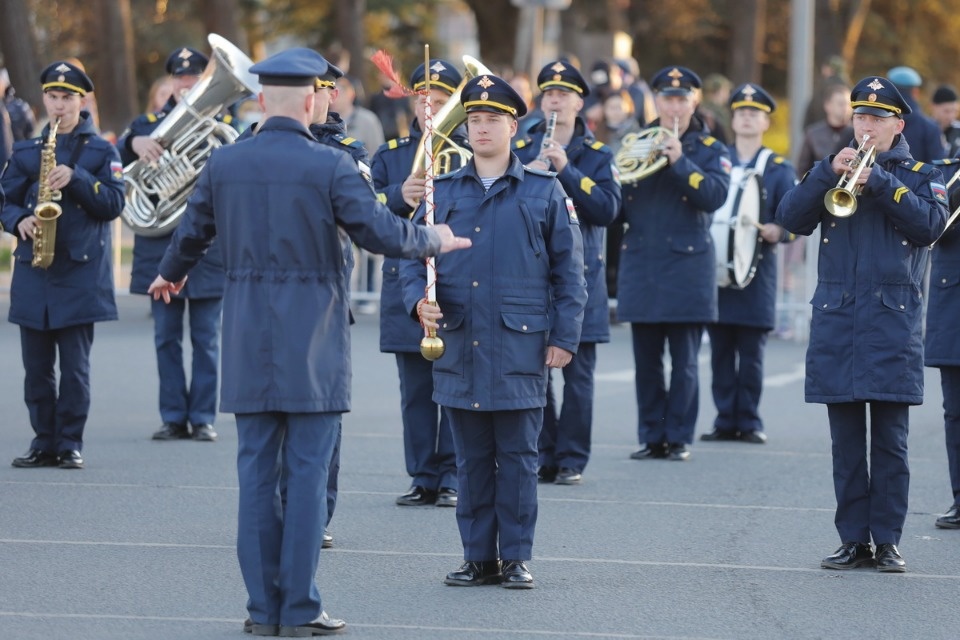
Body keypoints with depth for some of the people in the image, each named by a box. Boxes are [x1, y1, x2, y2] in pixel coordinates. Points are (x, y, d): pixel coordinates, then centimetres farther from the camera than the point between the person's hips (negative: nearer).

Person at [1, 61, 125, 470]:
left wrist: (76, 179, -17)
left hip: (81, 273, -3)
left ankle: (70, 444, 3)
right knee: (36, 367, 5)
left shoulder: (101, 152, 5)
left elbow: (114, 203, -4)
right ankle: (44, 442, 13)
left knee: (74, 367, -4)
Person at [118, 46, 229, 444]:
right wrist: (134, 143, -25)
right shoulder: (149, 124, 11)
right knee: (166, 337, 4)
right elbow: (114, 160, -4)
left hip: (207, 247, -2)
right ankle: (173, 417, 9)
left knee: (205, 339, 1)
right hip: (160, 247, 2)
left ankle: (203, 417, 6)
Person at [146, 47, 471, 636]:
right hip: (313, 343, -4)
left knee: (257, 471, 8)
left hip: (249, 344, 4)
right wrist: (434, 241, 8)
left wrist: (171, 275, 37)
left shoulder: (224, 163, 2)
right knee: (307, 472, 0)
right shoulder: (330, 166, -11)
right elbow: (380, 232, -12)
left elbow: (192, 233, 16)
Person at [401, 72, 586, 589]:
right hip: (458, 347, 2)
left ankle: (516, 558, 7)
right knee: (471, 459, 7)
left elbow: (568, 270, 3)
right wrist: (419, 300, -9)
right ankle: (479, 558, 13)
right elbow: (412, 256, 11)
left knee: (517, 458, 1)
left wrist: (565, 337, -3)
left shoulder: (543, 191, 3)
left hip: (520, 347, -2)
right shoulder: (442, 192, 9)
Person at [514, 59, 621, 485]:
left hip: (579, 272, -2)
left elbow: (608, 209, -9)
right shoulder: (520, 150, 10)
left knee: (577, 373, -1)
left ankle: (571, 460, 5)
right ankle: (543, 455, 10)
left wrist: (566, 170, -17)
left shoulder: (597, 156, 5)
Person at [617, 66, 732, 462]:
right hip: (641, 264, 3)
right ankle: (651, 437, 12)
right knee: (646, 362, 5)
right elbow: (617, 209, 11)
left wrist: (680, 161, -22)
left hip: (687, 267, -3)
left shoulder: (710, 151, 3)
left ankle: (679, 438, 5)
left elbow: (714, 196, -14)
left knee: (684, 362, -2)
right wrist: (617, 184, -10)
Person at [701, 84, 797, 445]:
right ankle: (725, 421, 9)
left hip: (756, 270, -2)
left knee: (751, 354, -1)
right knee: (721, 351, 3)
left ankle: (749, 422, 5)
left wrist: (777, 231, -21)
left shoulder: (779, 170, 7)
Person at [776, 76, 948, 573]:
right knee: (846, 442, 4)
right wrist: (828, 173, -12)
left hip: (892, 320, -2)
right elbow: (790, 218, 0)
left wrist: (878, 182, -17)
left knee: (889, 441, -2)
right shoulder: (833, 173, 15)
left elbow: (930, 224, -11)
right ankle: (853, 540, 9)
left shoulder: (920, 176, 9)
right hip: (836, 319, 2)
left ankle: (887, 540, 3)